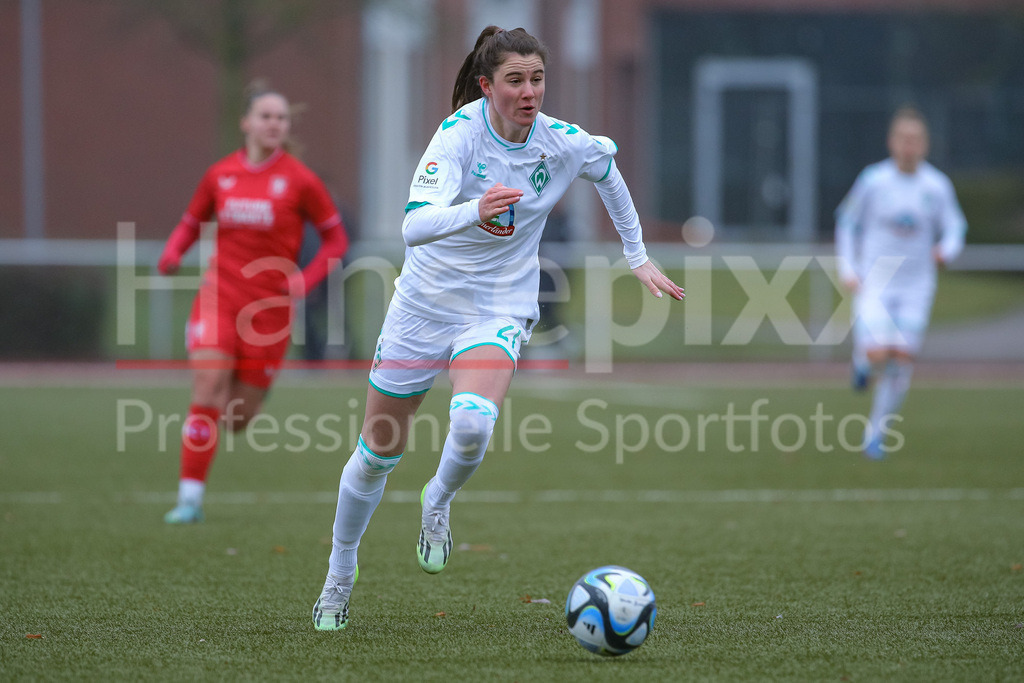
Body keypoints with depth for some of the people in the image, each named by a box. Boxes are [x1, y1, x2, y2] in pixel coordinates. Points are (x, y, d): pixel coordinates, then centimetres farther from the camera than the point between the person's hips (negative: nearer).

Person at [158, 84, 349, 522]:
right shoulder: (219, 175, 3)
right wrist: (172, 253, -5)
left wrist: (306, 279, -11)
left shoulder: (299, 180, -3)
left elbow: (336, 238, 4)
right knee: (206, 394, -16)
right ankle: (190, 499, -11)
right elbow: (191, 223, 17)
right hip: (219, 296, 0)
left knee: (239, 417, 5)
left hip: (269, 305, 0)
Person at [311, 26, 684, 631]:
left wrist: (638, 257, 18)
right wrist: (474, 212, -54)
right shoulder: (460, 133, -21)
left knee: (473, 425, -30)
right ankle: (340, 576, 33)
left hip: (499, 310, 1)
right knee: (378, 452, 9)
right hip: (426, 302, -1)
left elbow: (609, 166, 15)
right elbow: (415, 225, -35)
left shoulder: (564, 144, -11)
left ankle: (439, 501, 5)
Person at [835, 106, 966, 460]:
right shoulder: (873, 180, -7)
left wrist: (945, 250, -15)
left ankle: (876, 436, 13)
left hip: (915, 287, 2)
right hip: (874, 282, -2)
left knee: (901, 363, -2)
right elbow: (847, 222, 5)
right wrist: (847, 270, -3)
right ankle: (862, 354, 20)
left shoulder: (937, 186, -4)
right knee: (878, 355, -18)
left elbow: (955, 228, 8)